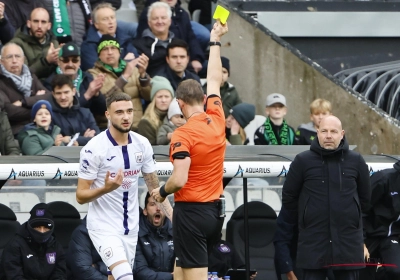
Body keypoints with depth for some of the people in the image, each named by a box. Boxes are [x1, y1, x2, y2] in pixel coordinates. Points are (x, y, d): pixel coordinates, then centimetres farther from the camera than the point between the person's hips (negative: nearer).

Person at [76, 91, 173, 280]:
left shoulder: (142, 144, 0)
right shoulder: (94, 148, -15)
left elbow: (154, 187, 11)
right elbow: (81, 196, -13)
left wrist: (173, 215, 0)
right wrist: (106, 188, -31)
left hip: (131, 227, 6)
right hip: (104, 227, -6)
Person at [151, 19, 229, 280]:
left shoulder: (183, 134, -15)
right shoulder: (217, 119, 3)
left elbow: (179, 180, -22)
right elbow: (214, 80, 20)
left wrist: (162, 192, -1)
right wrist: (215, 40, 31)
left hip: (191, 211, -7)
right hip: (215, 211, 7)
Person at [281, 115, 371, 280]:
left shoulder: (356, 161, 4)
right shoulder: (303, 161, -1)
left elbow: (365, 197, 15)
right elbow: (288, 197, 7)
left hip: (348, 243, 1)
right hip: (313, 242, -1)